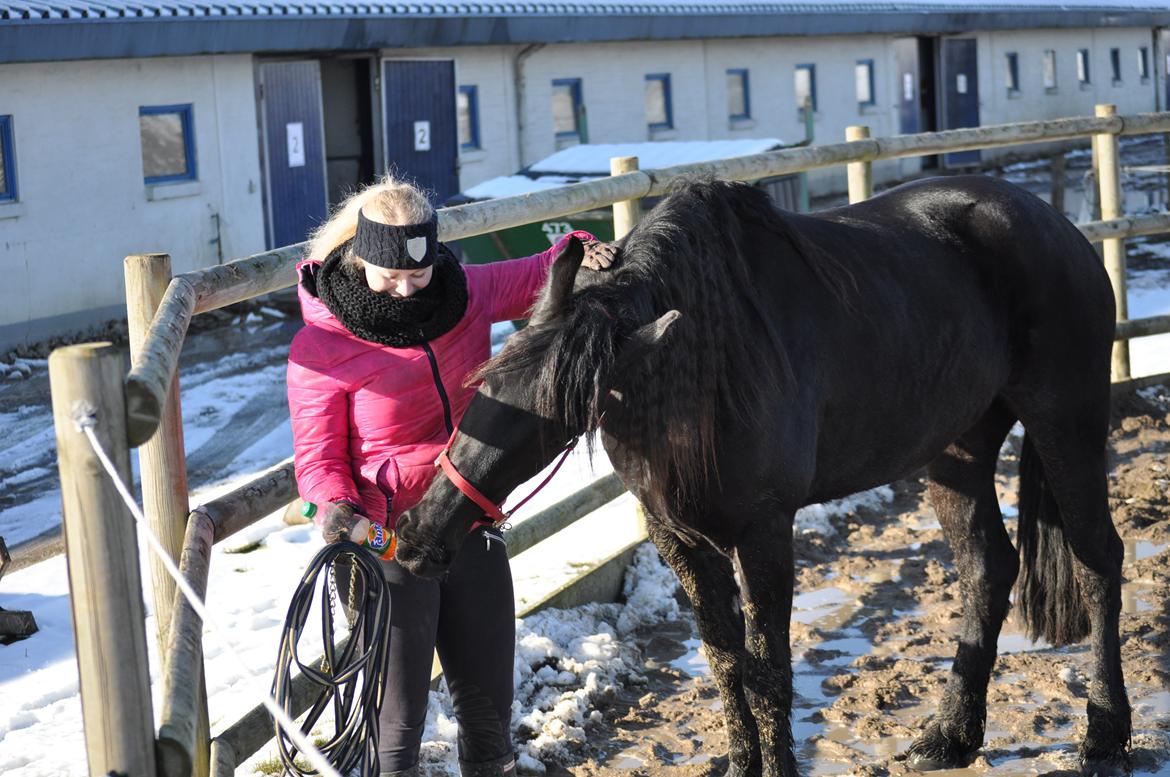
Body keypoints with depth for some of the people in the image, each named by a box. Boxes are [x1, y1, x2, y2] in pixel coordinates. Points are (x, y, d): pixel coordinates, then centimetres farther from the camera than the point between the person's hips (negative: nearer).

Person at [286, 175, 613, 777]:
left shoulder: (466, 292, -1)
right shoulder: (321, 346, -14)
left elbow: (537, 276, 15)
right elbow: (318, 452, -8)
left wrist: (579, 254, -7)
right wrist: (334, 506, -28)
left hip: (473, 532, 5)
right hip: (387, 547, -5)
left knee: (489, 703, 18)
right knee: (396, 714, 3)